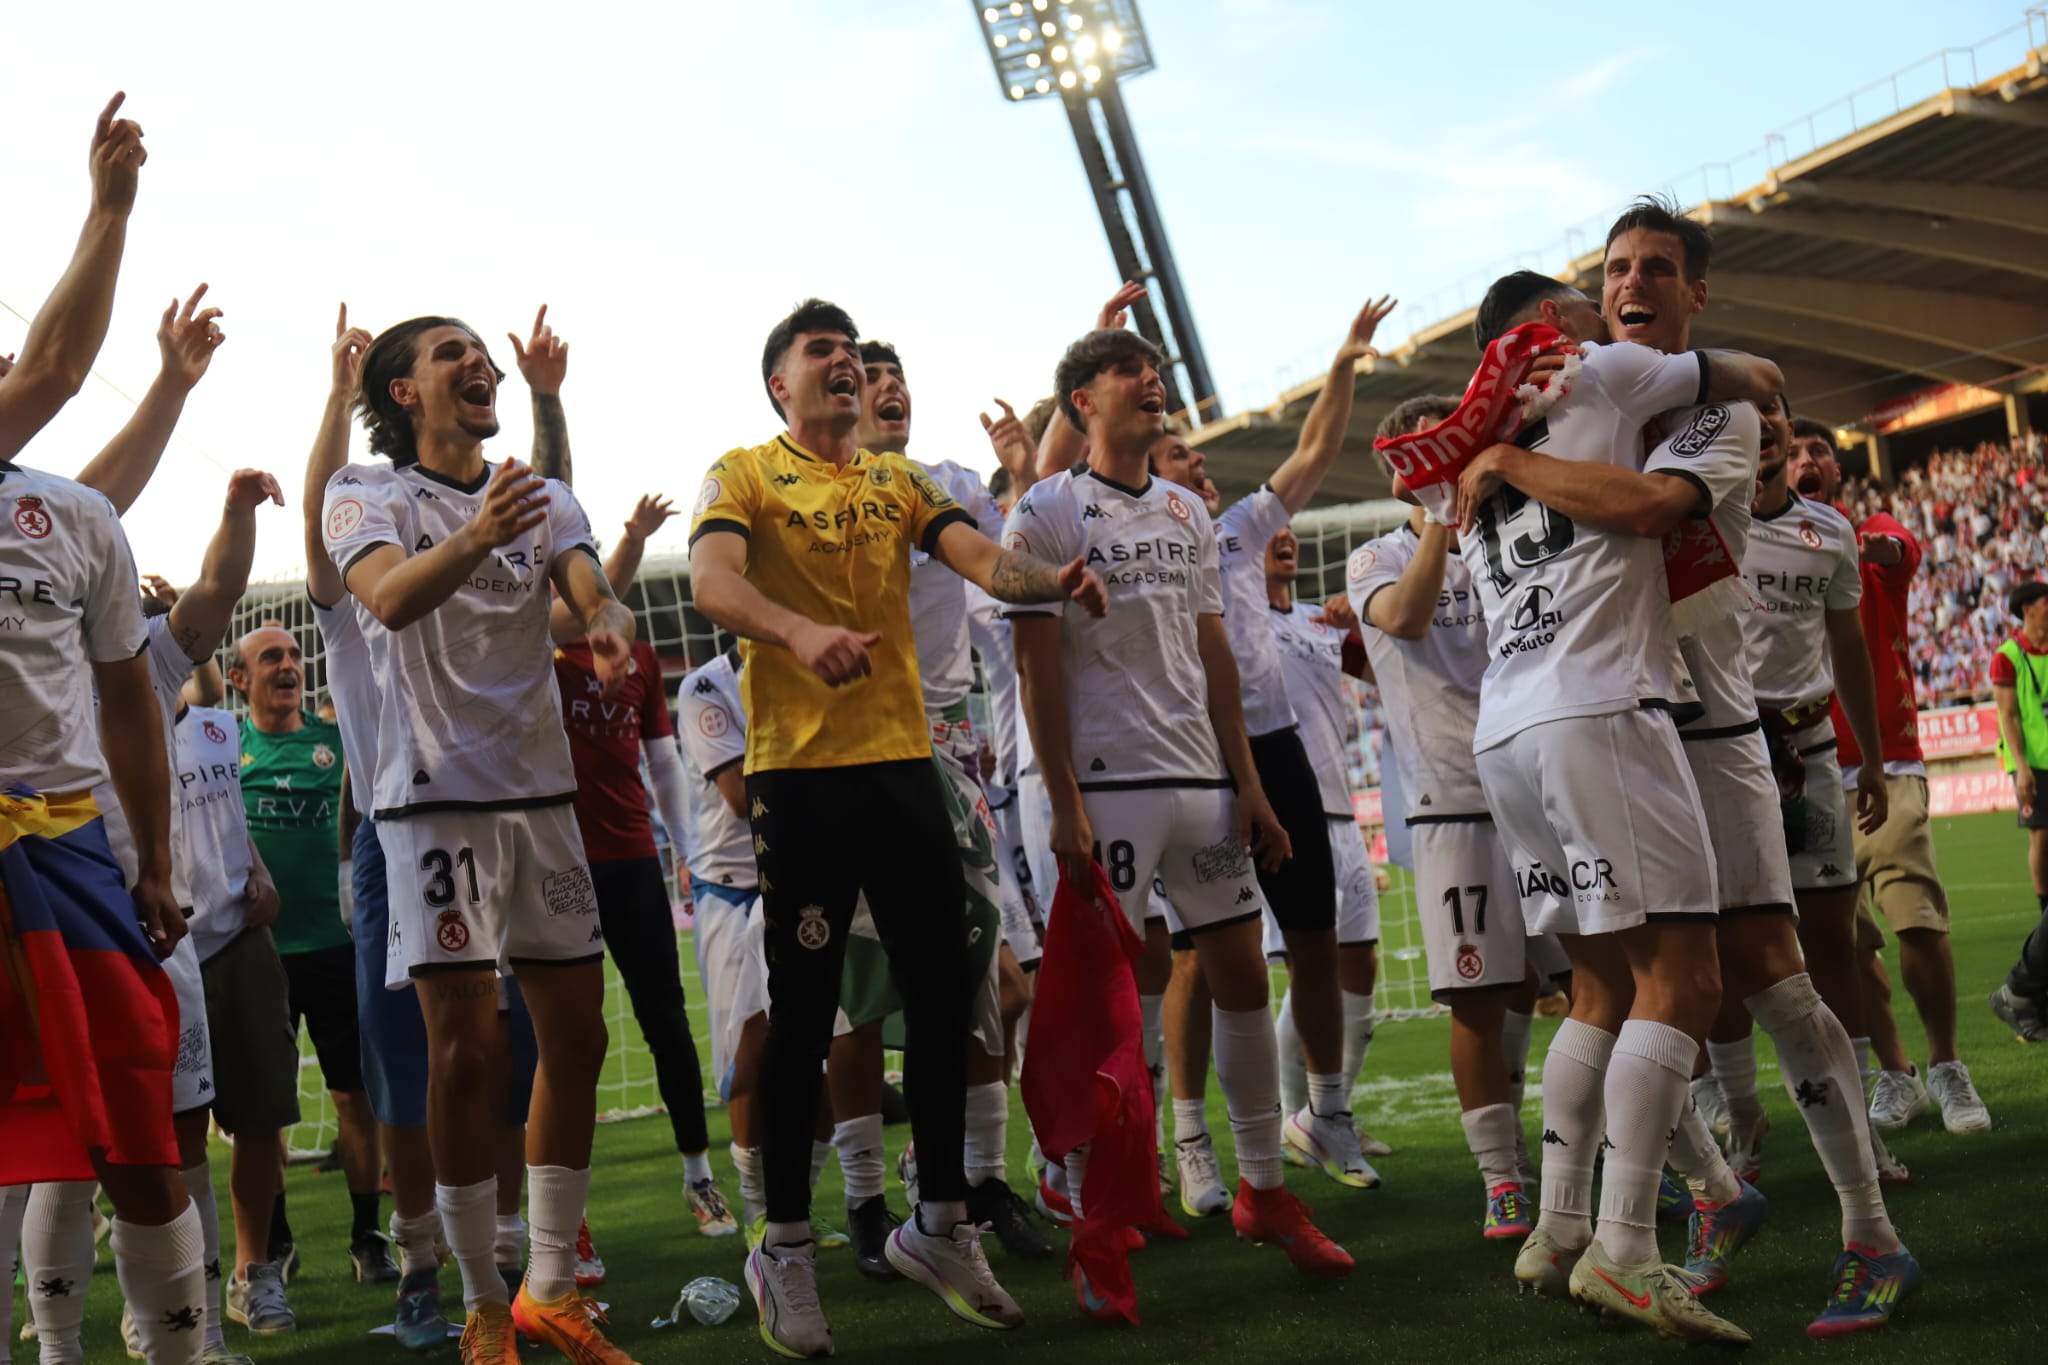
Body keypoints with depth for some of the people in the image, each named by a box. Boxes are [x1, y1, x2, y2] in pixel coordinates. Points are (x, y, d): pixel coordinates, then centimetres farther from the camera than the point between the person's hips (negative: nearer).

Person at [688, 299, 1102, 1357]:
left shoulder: (898, 481, 16)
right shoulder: (743, 475, 2)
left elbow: (976, 556, 0)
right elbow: (712, 579, -17)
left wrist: (1050, 581, -23)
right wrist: (801, 632, -37)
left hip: (903, 761, 5)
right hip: (798, 769, -5)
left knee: (941, 991, 7)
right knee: (804, 1010, 0)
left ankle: (938, 1223, 22)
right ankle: (784, 1248, 13)